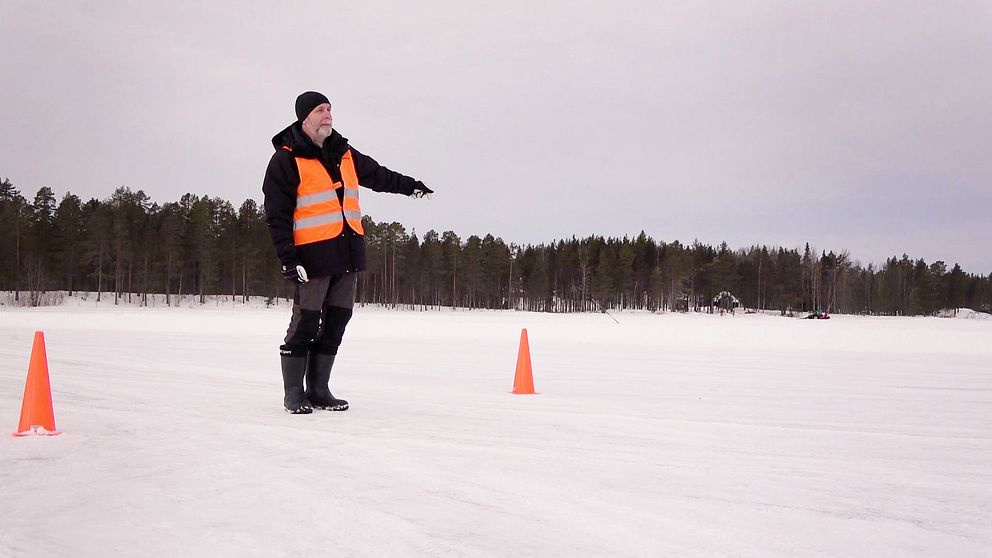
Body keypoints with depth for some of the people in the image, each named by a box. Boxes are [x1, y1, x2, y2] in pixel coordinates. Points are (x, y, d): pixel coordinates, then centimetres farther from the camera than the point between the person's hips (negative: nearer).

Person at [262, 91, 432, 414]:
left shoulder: (344, 154, 16)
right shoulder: (286, 160, -4)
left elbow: (377, 175, 34)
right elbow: (277, 215, -8)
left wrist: (409, 186, 41)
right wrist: (288, 258, -15)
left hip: (348, 252, 7)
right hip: (312, 255, -7)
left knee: (336, 322, 8)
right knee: (305, 324, -4)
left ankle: (318, 390, 18)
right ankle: (293, 393, 9)